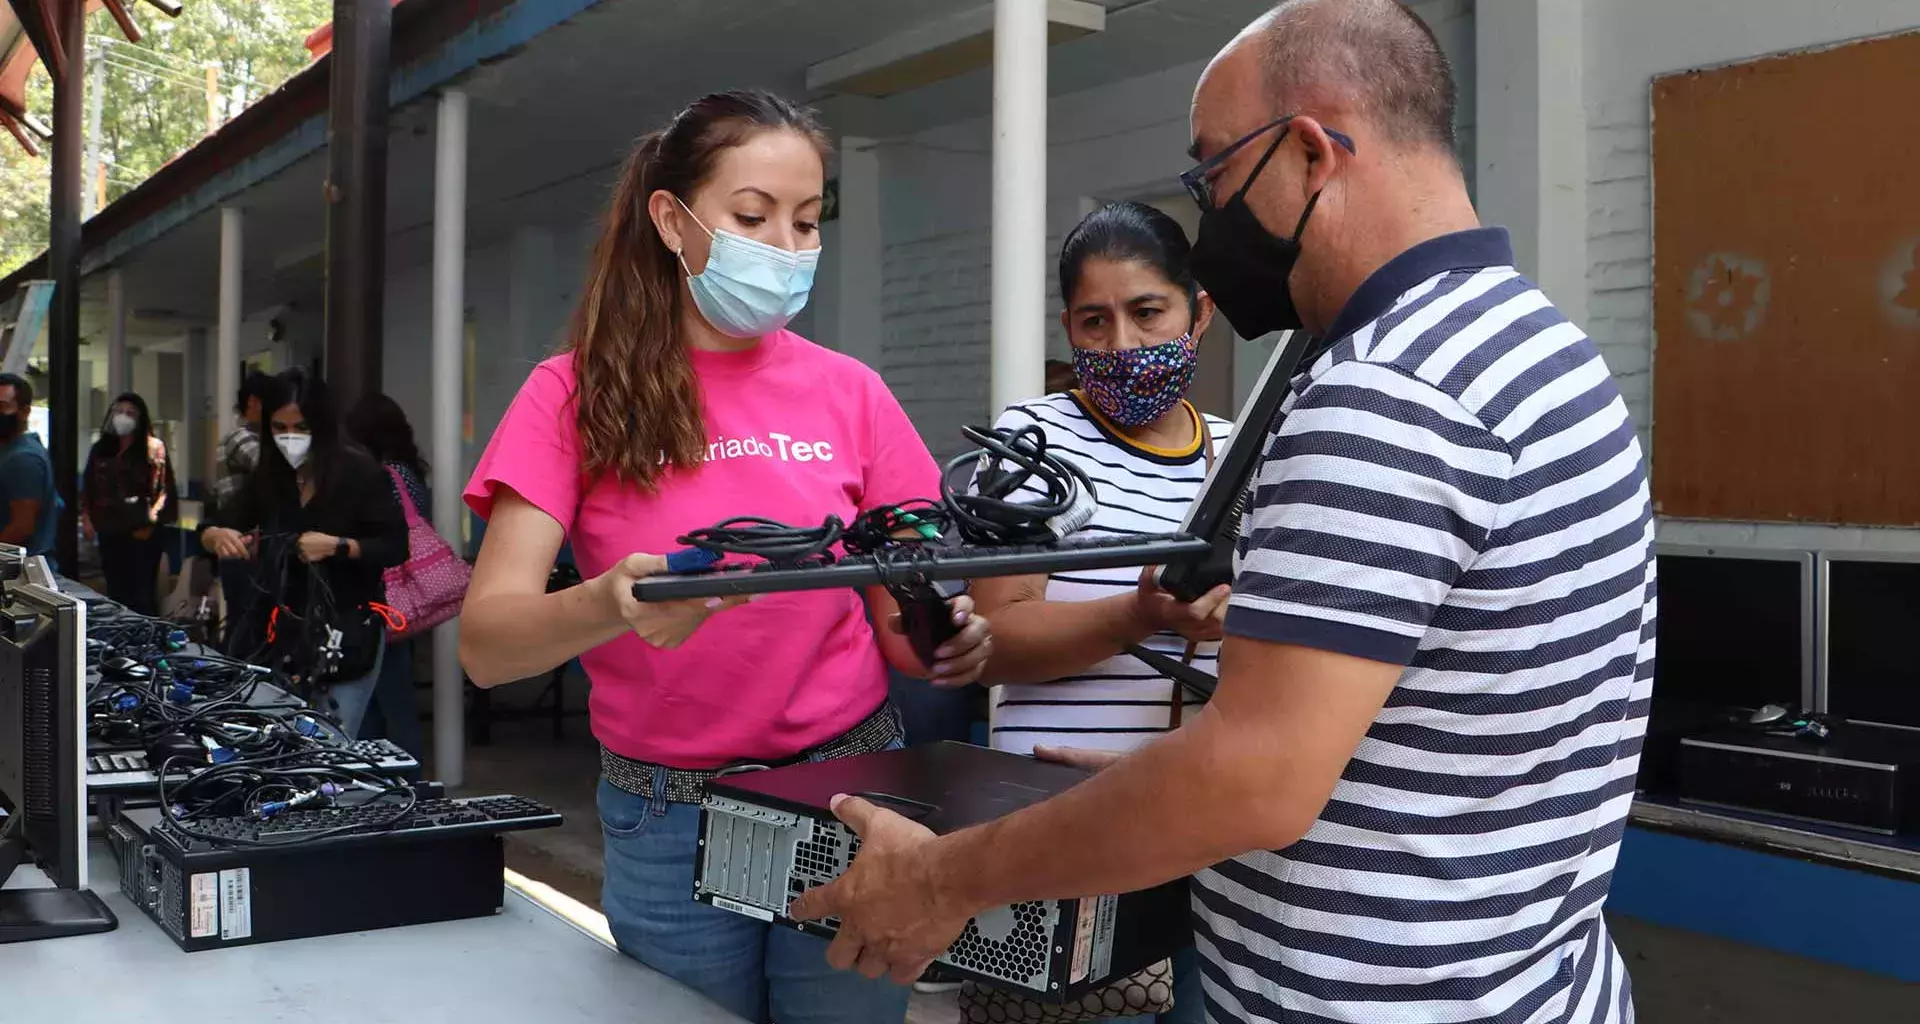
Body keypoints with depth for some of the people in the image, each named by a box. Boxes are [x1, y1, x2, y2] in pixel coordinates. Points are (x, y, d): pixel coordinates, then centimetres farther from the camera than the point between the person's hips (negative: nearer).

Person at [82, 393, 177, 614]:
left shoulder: (153, 448, -3)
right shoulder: (100, 449, 13)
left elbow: (163, 489, -8)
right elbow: (89, 487, 18)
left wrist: (150, 521, -15)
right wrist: (86, 517, 9)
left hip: (141, 533, -5)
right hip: (109, 531, 5)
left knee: (141, 594, -5)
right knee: (115, 591, 12)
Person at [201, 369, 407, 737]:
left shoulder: (360, 472, -8)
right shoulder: (268, 475, 5)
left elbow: (395, 547, -9)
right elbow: (213, 530, 8)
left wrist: (337, 547, -23)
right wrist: (218, 537, -15)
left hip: (349, 633, -4)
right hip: (283, 631, 4)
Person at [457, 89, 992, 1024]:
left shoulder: (851, 394, 1)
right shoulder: (578, 395, -6)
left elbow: (895, 625, 5)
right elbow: (487, 643, -15)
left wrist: (946, 642, -18)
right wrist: (609, 604, -36)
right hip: (667, 826, -1)